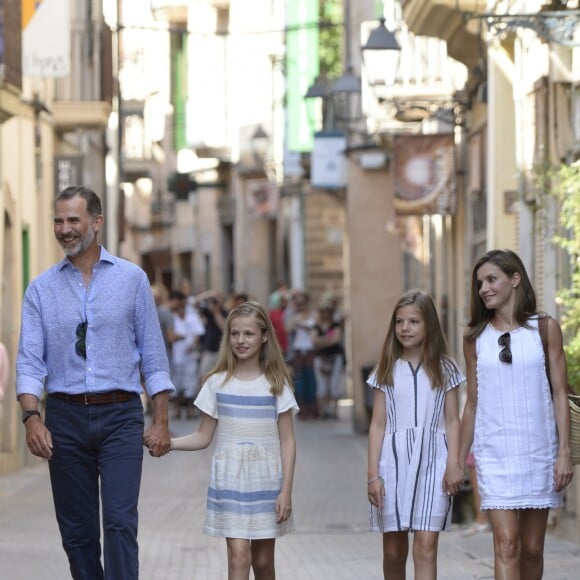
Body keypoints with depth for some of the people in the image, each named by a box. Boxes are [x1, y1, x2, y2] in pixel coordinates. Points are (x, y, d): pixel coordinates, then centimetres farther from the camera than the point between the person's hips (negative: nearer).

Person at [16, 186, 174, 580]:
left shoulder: (132, 279, 4)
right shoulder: (41, 289, 7)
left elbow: (153, 355, 5)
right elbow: (30, 360, 0)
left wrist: (161, 421, -1)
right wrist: (32, 417, -15)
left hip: (120, 416, -2)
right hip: (66, 418, 2)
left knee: (120, 522, -13)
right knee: (76, 531, 7)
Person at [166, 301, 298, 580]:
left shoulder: (276, 384, 1)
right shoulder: (218, 383, 3)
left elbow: (287, 441, 0)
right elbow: (203, 437, 5)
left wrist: (286, 491, -7)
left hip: (266, 479, 0)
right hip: (229, 480, 0)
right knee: (238, 557, -10)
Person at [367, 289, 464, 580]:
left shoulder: (445, 369, 6)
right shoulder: (387, 370, 8)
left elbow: (452, 421, 5)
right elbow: (378, 424, 5)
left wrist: (453, 465, -7)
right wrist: (373, 474, -2)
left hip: (431, 460, -1)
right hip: (394, 460, 2)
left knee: (426, 546, -10)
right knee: (393, 551, 7)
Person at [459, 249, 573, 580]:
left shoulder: (545, 329, 2)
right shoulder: (476, 338, 7)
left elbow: (560, 394, 1)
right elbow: (472, 402, 13)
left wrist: (564, 452, -5)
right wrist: (461, 457, 13)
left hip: (538, 450, 0)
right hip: (495, 453, 0)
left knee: (532, 549, 6)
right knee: (506, 543, -11)